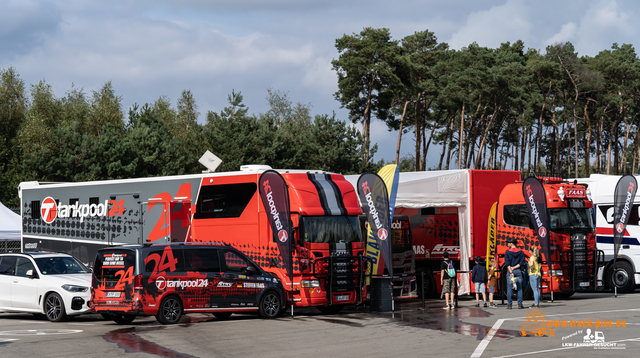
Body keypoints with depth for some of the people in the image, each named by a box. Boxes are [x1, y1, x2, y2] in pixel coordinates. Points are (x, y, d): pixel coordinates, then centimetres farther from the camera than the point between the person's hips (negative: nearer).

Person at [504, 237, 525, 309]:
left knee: (509, 289, 0)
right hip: (518, 271, 2)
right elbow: (522, 262, -3)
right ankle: (520, 304, 2)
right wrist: (514, 267, -6)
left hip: (510, 271, -2)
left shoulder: (508, 252, -4)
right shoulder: (521, 252, 5)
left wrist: (511, 272, -12)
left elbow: (507, 264, -10)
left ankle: (509, 305, -2)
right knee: (519, 288, 5)